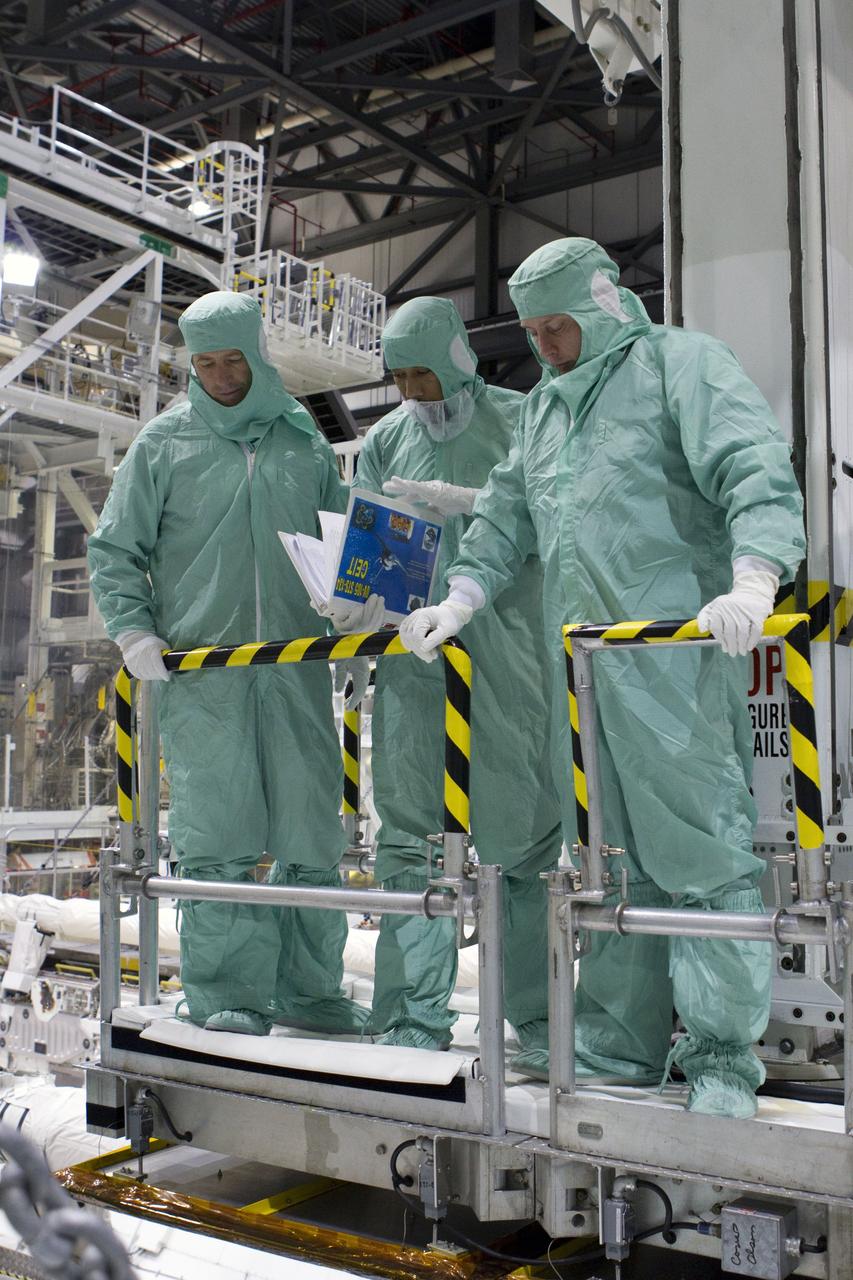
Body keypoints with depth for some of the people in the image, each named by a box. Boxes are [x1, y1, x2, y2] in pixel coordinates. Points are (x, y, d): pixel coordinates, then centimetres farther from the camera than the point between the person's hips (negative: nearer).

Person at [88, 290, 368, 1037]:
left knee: (312, 832, 4)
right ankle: (226, 993, 5)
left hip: (298, 669, 2)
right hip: (201, 672, -2)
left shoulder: (306, 443, 14)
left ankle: (309, 988, 15)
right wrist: (134, 633, -4)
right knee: (218, 837, -5)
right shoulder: (163, 443, 9)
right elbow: (114, 551, 9)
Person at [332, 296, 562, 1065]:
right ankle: (417, 1017, 6)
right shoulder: (386, 439, 15)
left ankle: (536, 1015, 10)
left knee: (521, 828, -1)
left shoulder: (521, 421, 6)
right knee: (408, 830, -1)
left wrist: (465, 502, -15)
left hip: (503, 646, -2)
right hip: (412, 647, 3)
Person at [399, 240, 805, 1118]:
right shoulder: (543, 404, 24)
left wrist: (751, 581, -27)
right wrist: (457, 603, 15)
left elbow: (757, 475, -11)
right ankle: (617, 1043, 16)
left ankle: (722, 1056, 2)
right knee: (610, 854, 9)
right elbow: (505, 513, 27)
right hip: (578, 654, 7)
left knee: (699, 846, -7)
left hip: (677, 643, -7)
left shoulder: (682, 363, 2)